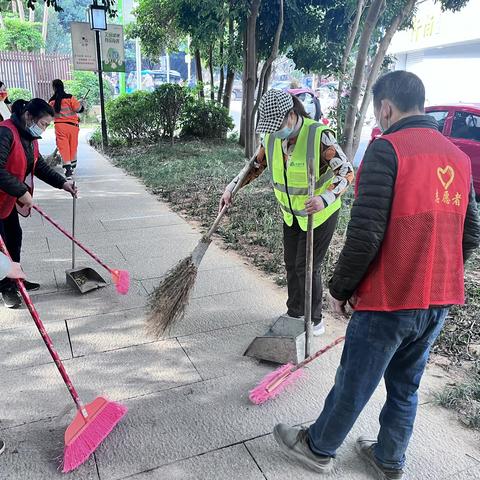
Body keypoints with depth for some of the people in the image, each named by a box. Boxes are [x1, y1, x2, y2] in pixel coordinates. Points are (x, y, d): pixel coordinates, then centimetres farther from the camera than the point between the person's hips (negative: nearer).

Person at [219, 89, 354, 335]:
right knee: (291, 263, 15)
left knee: (307, 266, 0)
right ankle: (294, 312, 36)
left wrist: (325, 198, -43)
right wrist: (232, 188, -2)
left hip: (320, 213, -6)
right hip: (291, 212, 6)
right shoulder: (272, 136, -9)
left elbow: (347, 172, -27)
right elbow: (257, 165, 7)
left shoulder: (319, 135, -29)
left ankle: (314, 319, 22)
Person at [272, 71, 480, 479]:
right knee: (406, 386, 22)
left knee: (353, 384, 12)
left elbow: (365, 235, -21)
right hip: (439, 301, 7)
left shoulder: (386, 149, -15)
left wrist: (340, 288, -8)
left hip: (389, 299, -7)